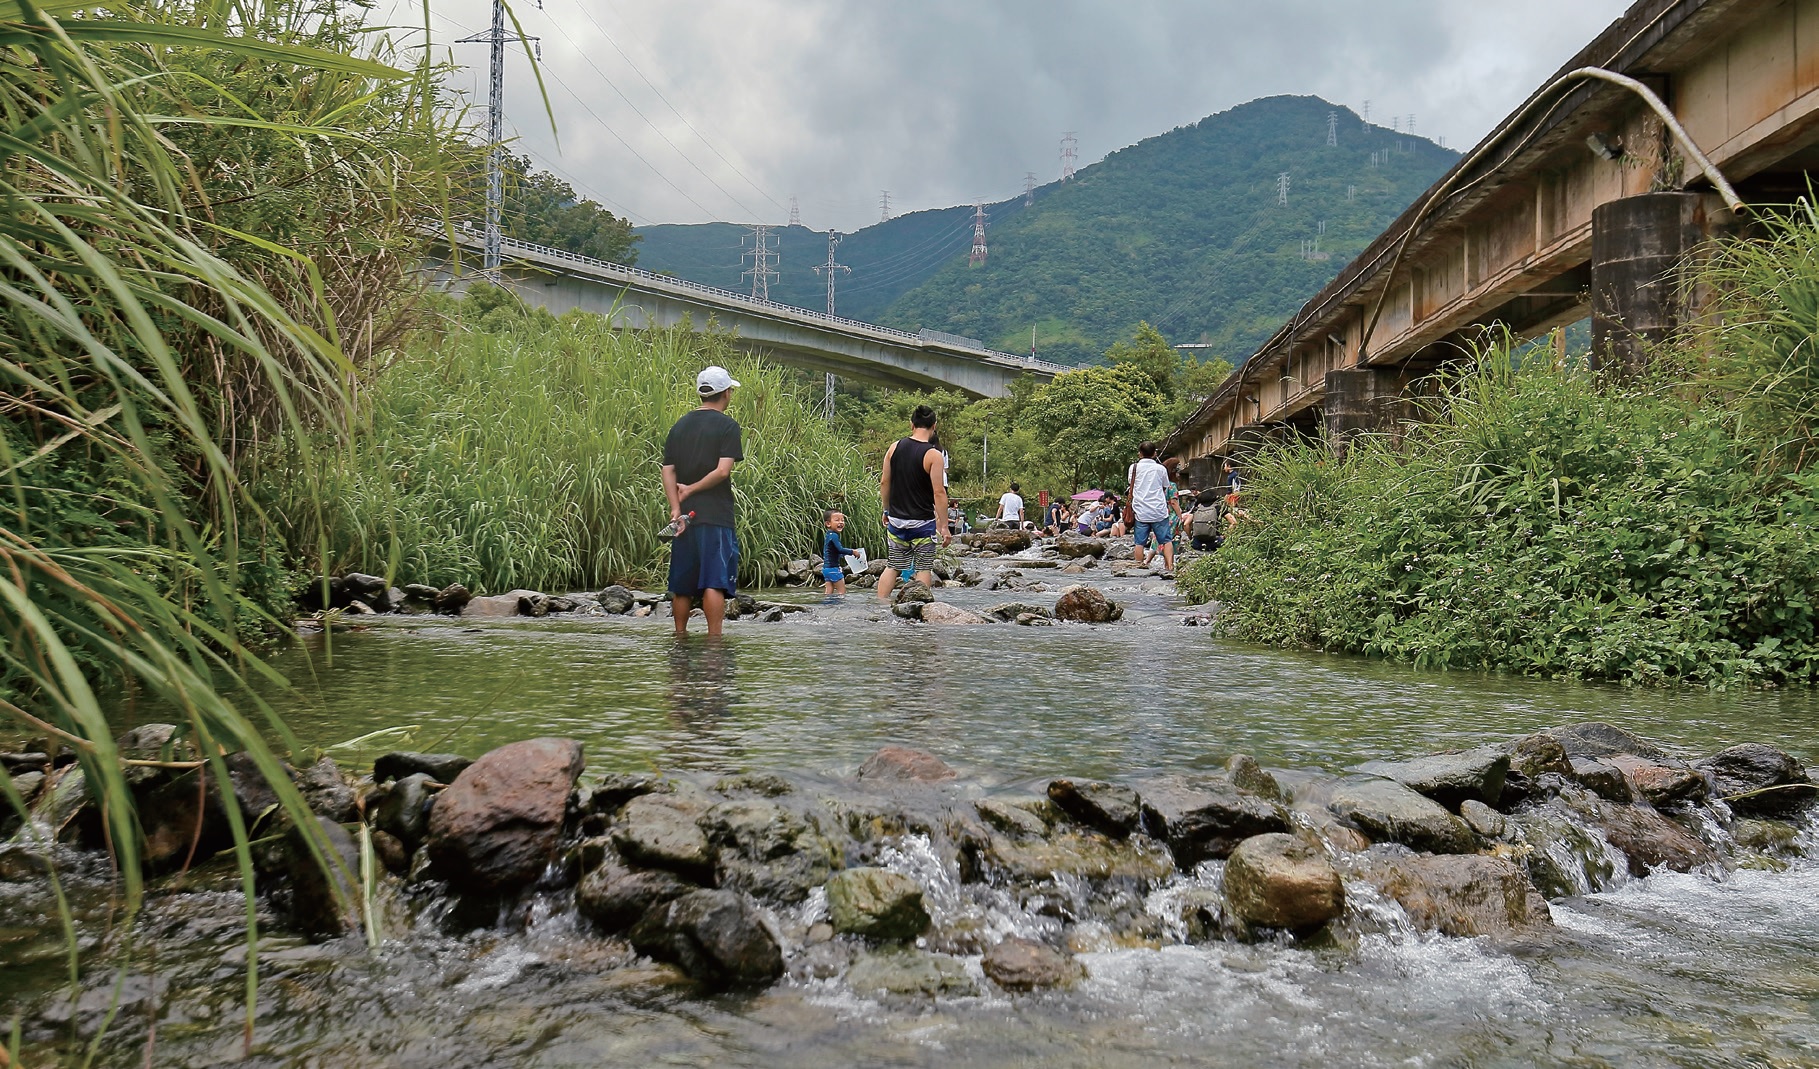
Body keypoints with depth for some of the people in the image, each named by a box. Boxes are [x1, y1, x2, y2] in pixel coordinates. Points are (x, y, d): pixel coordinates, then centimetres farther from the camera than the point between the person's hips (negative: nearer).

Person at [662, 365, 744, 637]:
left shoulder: (679, 426, 14)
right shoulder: (727, 425, -3)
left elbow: (667, 471, 5)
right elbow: (723, 470, -15)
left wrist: (676, 507, -3)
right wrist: (690, 490, -5)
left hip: (684, 515, 6)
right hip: (715, 516, -6)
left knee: (681, 583, 13)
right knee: (715, 582, -7)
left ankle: (680, 635, 21)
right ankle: (714, 637, -11)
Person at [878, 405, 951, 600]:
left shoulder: (895, 447, 1)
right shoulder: (933, 455, -13)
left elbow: (884, 482, 7)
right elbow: (939, 492, -15)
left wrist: (887, 511, 19)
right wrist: (944, 526, -11)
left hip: (896, 520, 5)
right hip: (923, 523, -4)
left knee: (893, 566, 13)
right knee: (924, 568, 5)